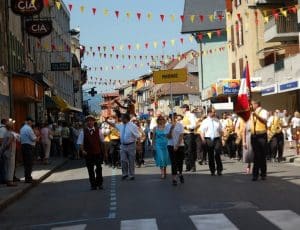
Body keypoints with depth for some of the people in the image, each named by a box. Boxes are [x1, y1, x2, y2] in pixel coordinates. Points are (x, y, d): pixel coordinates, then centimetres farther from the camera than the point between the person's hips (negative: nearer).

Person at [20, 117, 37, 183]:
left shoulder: (22, 128, 15)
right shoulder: (28, 128, -14)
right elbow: (33, 138, -15)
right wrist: (36, 137, 7)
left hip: (23, 145, 10)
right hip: (29, 146, -10)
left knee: (26, 163, 14)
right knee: (29, 163, -5)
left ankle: (27, 177, 21)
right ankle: (28, 178, -4)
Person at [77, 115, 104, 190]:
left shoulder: (98, 130, 3)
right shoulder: (83, 132, -1)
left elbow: (102, 141, 8)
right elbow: (80, 143, -2)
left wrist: (103, 151, 6)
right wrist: (82, 150, -16)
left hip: (98, 152, 1)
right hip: (88, 154, -1)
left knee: (99, 168, 6)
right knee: (90, 170, 6)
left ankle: (99, 183, 21)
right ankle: (93, 185, 16)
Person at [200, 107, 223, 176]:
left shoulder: (217, 121, 12)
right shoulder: (205, 121, 4)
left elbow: (221, 131, 16)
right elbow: (202, 131, 1)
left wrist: (222, 138, 6)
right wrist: (203, 139, -11)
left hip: (217, 139, 1)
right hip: (208, 139, -1)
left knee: (217, 154, -8)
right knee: (210, 156, 6)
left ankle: (219, 170, 1)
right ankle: (212, 171, 16)